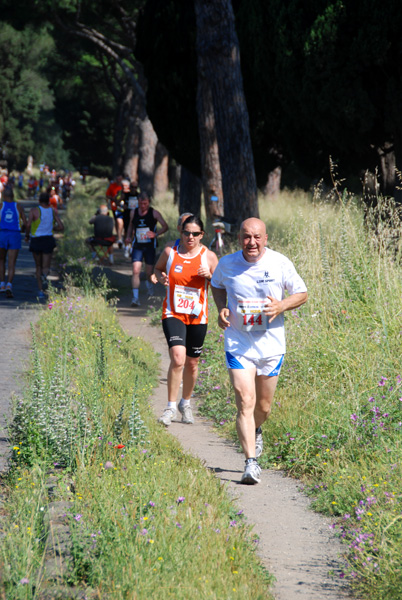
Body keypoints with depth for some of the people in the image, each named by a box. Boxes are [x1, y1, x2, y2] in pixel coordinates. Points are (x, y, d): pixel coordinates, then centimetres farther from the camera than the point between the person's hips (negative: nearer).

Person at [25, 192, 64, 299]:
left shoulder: (34, 211, -7)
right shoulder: (53, 211, 2)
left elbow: (28, 225, -21)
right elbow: (61, 227, -1)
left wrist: (27, 235, -3)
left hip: (36, 241, -1)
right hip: (48, 240, 1)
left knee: (38, 267, 15)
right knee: (46, 267, 5)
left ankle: (41, 291, 8)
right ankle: (44, 276, -32)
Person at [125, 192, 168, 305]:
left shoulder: (154, 213, -4)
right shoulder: (133, 213, 5)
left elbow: (165, 226, -4)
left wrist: (156, 234, -21)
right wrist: (128, 237, 4)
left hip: (150, 246, -1)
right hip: (137, 246, 1)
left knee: (149, 272, 6)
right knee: (136, 271, -13)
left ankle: (150, 287, 40)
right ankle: (135, 297, -15)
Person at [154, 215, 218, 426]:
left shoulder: (209, 256, -2)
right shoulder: (170, 252, -2)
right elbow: (158, 268, 16)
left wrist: (210, 276, -16)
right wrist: (161, 278, -6)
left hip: (197, 317, 2)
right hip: (173, 314, -2)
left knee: (192, 363, 13)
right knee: (178, 358, -21)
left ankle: (186, 403, 35)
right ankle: (171, 407, -12)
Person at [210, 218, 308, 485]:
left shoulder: (280, 263, -7)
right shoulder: (227, 264, -4)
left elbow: (302, 294, 3)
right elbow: (217, 285, 17)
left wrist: (281, 306, -17)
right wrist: (222, 308, -2)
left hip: (271, 346, 1)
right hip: (238, 345, -1)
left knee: (263, 406, 13)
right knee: (245, 403, -15)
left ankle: (256, 431, 48)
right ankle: (251, 462, -14)